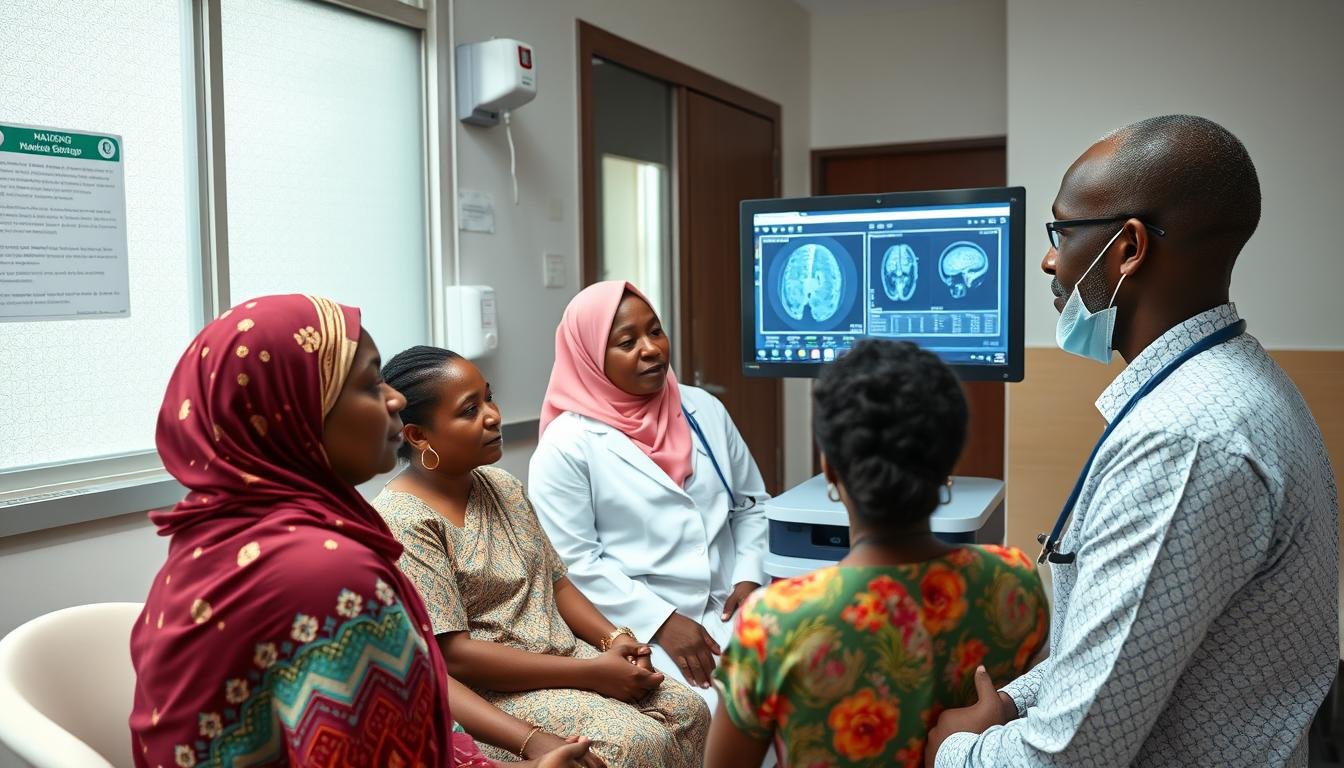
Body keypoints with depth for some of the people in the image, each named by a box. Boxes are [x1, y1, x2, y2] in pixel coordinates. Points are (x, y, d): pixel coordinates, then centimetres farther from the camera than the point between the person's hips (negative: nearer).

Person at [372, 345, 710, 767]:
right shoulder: (402, 524, -18)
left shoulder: (502, 485, 7)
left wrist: (614, 639, -7)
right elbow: (452, 655, -22)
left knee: (688, 711, -8)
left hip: (562, 657, 7)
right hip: (484, 693, -7)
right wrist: (591, 673, -21)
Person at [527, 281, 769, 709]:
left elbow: (751, 504, 17)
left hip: (729, 610, 5)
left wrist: (749, 577, 1)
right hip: (640, 629, -5)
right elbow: (574, 563, -10)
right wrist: (662, 621, -15)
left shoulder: (703, 409, 11)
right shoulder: (567, 445, -6)